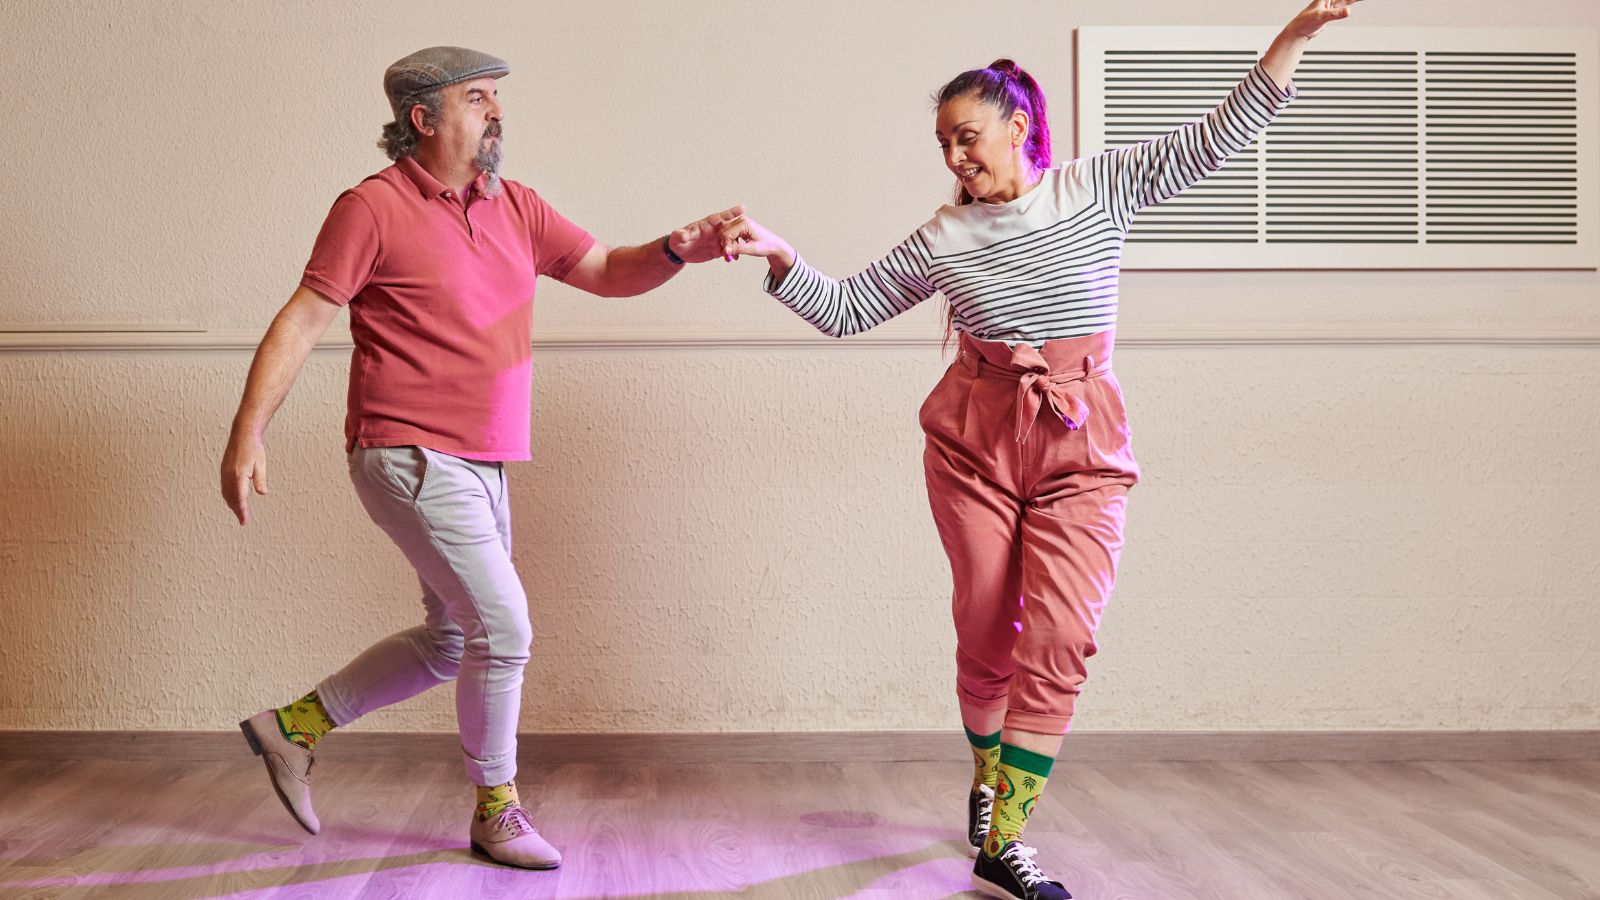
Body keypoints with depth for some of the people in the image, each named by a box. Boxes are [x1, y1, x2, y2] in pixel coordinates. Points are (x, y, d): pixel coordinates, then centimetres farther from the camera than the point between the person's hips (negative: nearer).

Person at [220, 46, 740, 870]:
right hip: (411, 459, -8)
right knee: (502, 627, -9)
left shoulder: (514, 208, 10)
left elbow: (605, 271, 11)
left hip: (478, 465, 8)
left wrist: (677, 249, -9)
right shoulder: (374, 208, -10)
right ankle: (497, 812, 9)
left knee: (452, 642, 16)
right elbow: (302, 320, -10)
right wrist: (248, 433, -16)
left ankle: (294, 726, 30)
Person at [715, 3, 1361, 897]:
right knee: (986, 631, 6)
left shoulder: (1100, 187, 2)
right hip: (975, 438, 1)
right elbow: (847, 310, 10)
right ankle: (988, 780, 33)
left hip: (1082, 445, -1)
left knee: (1061, 638, -12)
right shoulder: (942, 238, 4)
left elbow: (1223, 135, 0)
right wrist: (779, 255, -4)